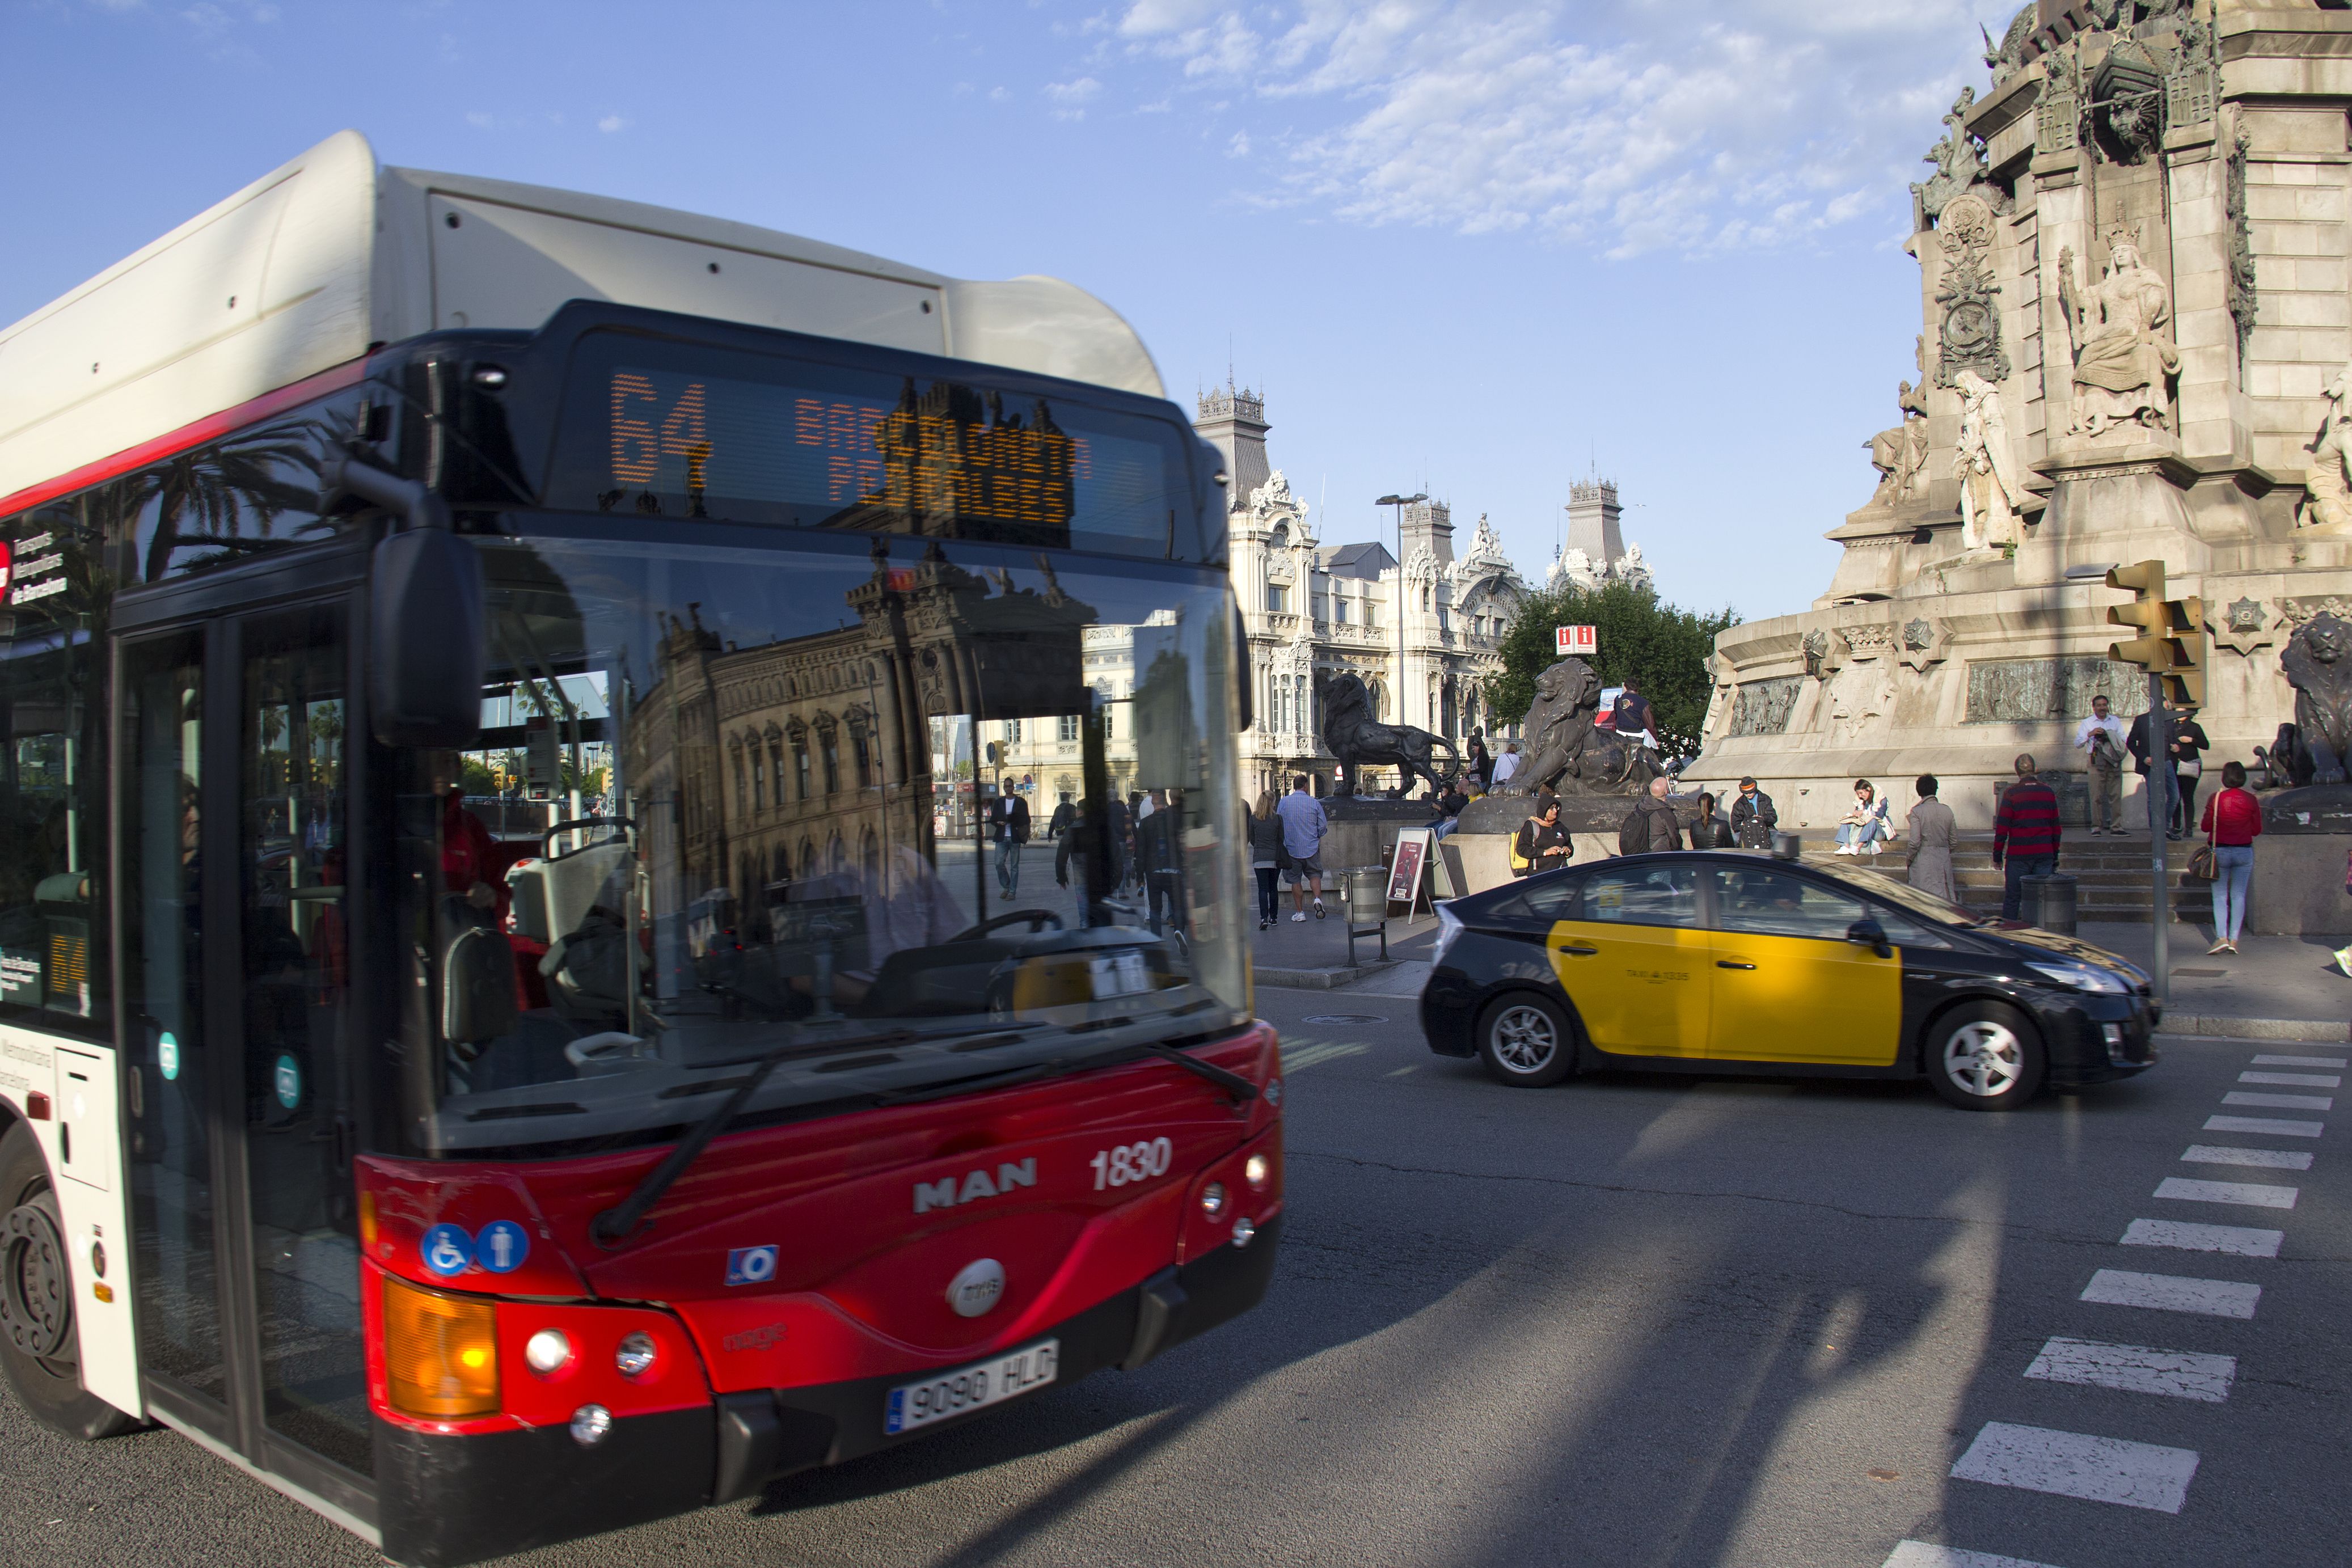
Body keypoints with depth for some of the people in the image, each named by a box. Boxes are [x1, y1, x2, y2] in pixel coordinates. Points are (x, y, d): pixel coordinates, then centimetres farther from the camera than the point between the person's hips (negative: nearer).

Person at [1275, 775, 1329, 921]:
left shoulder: (1284, 802, -5)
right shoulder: (1314, 803, -5)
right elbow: (1323, 826, 0)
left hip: (1292, 848, 0)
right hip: (1311, 847, 0)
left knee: (1295, 879, 9)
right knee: (1314, 874, 15)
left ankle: (1299, 912, 10)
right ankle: (1318, 898, -10)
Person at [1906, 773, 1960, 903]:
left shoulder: (1917, 812, -10)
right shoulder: (1947, 810, 3)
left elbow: (1915, 842, -13)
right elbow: (1953, 840, 9)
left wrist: (1909, 859, 2)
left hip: (1923, 861, -4)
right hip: (1944, 860, 4)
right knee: (1944, 895, 9)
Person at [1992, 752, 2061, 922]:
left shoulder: (2011, 793, -6)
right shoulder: (2048, 792, 5)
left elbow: (2002, 828, -7)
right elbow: (2056, 827, 10)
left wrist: (1997, 855, 0)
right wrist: (2055, 856, 17)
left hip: (2018, 856, -3)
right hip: (2044, 855, 3)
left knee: (2012, 900, 3)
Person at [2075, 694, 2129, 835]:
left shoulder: (2115, 721, 16)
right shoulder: (2087, 723, 11)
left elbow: (2124, 741, 10)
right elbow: (2078, 744, 4)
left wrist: (2111, 737, -9)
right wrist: (2090, 734, -10)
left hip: (2114, 761, 2)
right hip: (2097, 763, -2)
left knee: (2116, 795, -3)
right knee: (2097, 796, -5)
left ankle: (2116, 827, -2)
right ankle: (2096, 827, -1)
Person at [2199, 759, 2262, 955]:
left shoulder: (2216, 799, -12)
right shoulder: (2251, 800, -6)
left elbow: (2205, 827, -7)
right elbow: (2257, 830, 0)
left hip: (2220, 851, -2)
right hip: (2244, 852, 2)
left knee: (2220, 896, 5)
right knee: (2239, 895, 8)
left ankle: (2222, 937, -7)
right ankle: (2234, 939, 5)